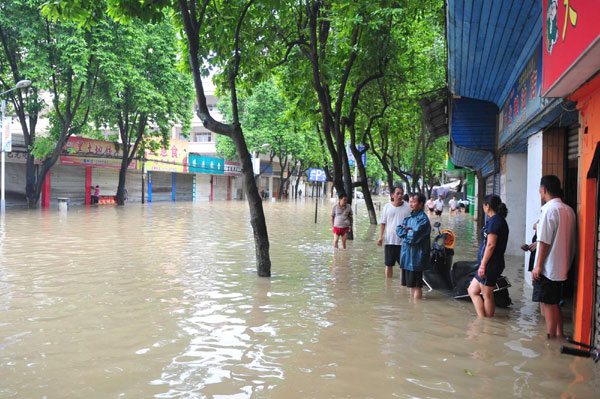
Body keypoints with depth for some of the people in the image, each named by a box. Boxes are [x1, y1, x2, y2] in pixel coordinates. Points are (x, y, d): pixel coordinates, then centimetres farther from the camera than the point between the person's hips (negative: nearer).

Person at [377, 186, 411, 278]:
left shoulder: (408, 207, -2)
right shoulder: (387, 206, 3)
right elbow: (383, 223, 6)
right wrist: (380, 237, -3)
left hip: (403, 241, -2)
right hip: (389, 240, 2)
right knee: (389, 265, 11)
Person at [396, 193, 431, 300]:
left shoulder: (423, 219, -15)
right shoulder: (409, 217, 13)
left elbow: (414, 237, -21)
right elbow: (398, 230, 7)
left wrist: (405, 231, -3)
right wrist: (409, 231, -9)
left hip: (416, 257, -8)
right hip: (407, 255, 8)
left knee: (416, 285, -1)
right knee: (411, 284, 17)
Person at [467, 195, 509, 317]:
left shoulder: (494, 220, -14)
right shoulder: (500, 220, 15)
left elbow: (491, 245, -20)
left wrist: (483, 265, -18)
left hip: (490, 264, -10)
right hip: (497, 263, 10)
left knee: (487, 296, 0)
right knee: (472, 290, 15)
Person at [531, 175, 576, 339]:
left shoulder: (550, 209, -17)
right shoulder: (568, 210, 9)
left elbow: (545, 242, -18)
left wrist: (538, 266, -14)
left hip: (548, 266, -8)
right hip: (561, 267, 9)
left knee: (548, 304, 0)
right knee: (553, 303, 18)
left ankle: (551, 338, 8)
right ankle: (559, 335, 24)